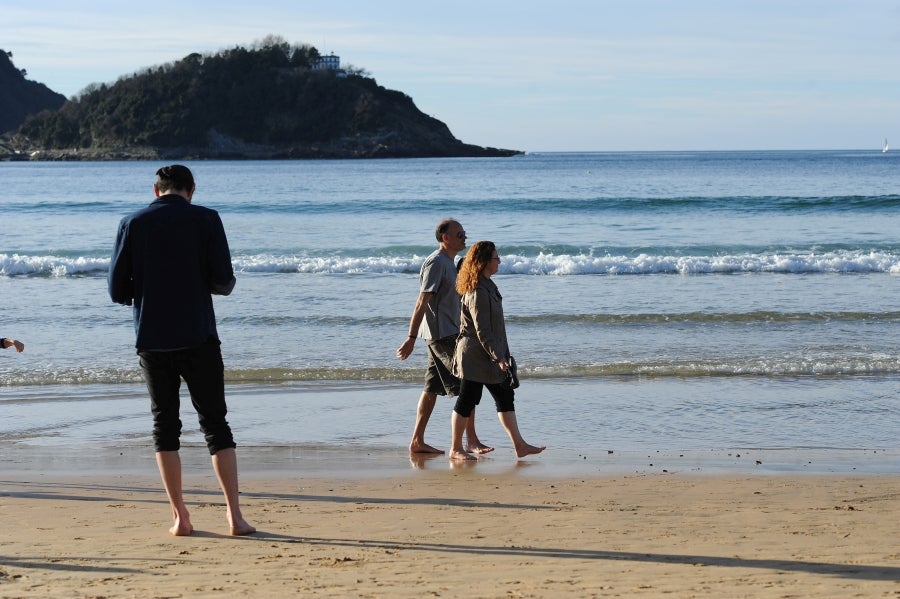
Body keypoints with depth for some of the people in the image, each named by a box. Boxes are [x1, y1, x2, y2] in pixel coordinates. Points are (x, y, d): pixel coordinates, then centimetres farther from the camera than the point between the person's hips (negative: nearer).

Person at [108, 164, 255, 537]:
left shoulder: (133, 224, 3)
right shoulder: (206, 220, -2)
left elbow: (117, 291, 1)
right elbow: (223, 282, -8)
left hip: (152, 341, 1)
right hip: (198, 338, -1)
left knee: (165, 425, 9)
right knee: (215, 424, 4)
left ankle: (180, 517, 5)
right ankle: (235, 515, -2)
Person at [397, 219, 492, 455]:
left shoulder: (449, 262, 16)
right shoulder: (436, 263, -15)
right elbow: (422, 303, -19)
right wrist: (411, 338, -21)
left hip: (448, 333, 10)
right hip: (442, 335, -10)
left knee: (432, 388, 9)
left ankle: (417, 442, 11)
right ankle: (471, 440, -4)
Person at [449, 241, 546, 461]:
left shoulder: (488, 286, 11)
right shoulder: (477, 293, -20)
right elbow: (482, 332, -22)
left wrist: (502, 356, 21)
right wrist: (499, 358, -21)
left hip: (488, 358, 10)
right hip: (475, 357, -10)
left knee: (505, 397, 10)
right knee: (467, 401, -1)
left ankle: (519, 445, 13)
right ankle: (456, 449, 9)